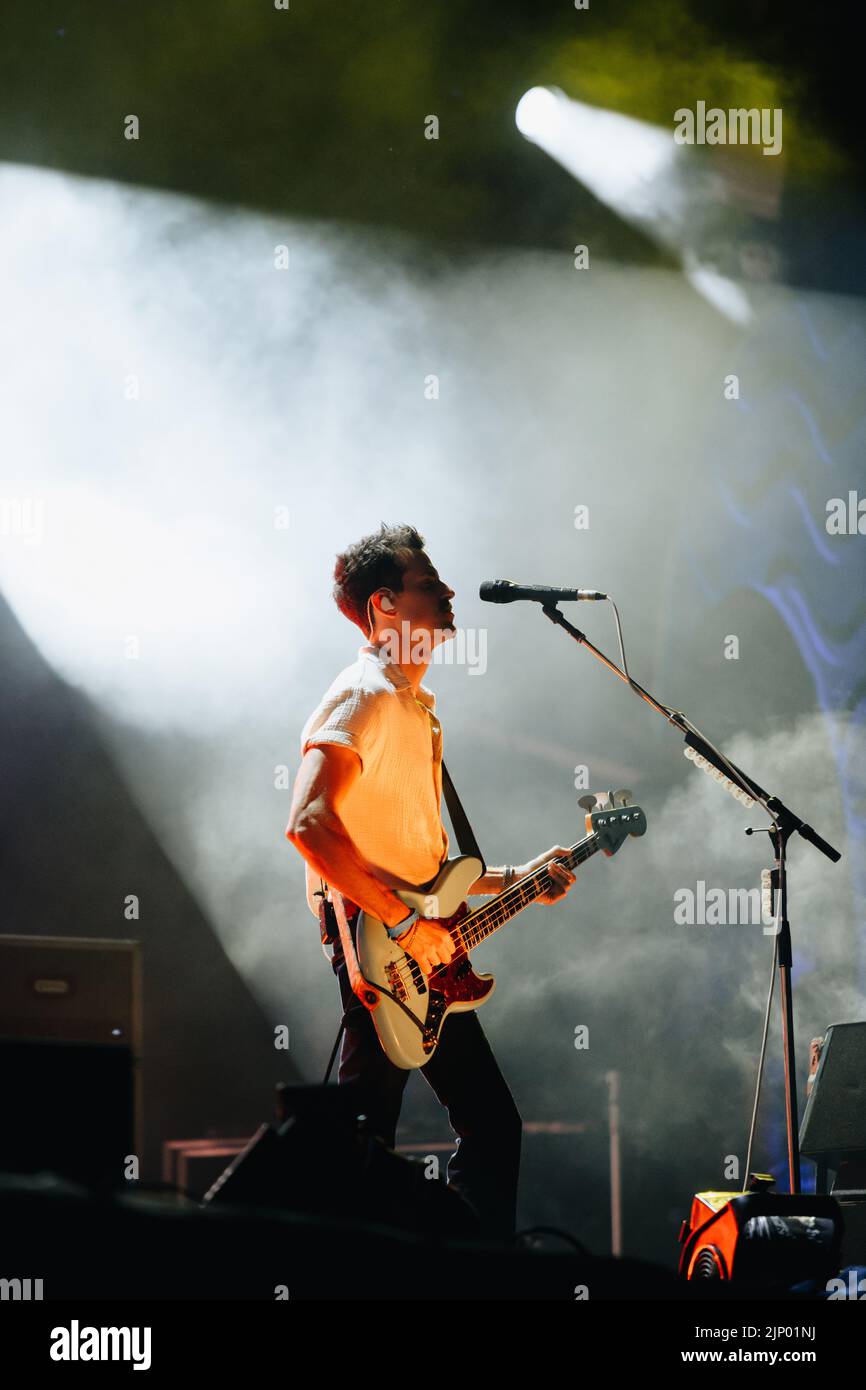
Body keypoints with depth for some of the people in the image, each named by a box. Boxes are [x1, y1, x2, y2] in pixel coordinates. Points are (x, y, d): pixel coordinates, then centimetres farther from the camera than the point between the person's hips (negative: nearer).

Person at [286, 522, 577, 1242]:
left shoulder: (415, 707, 20)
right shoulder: (363, 697, -12)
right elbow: (309, 824, -26)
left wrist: (511, 879, 20)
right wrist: (405, 920, -24)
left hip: (428, 959, 10)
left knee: (493, 1125, 13)